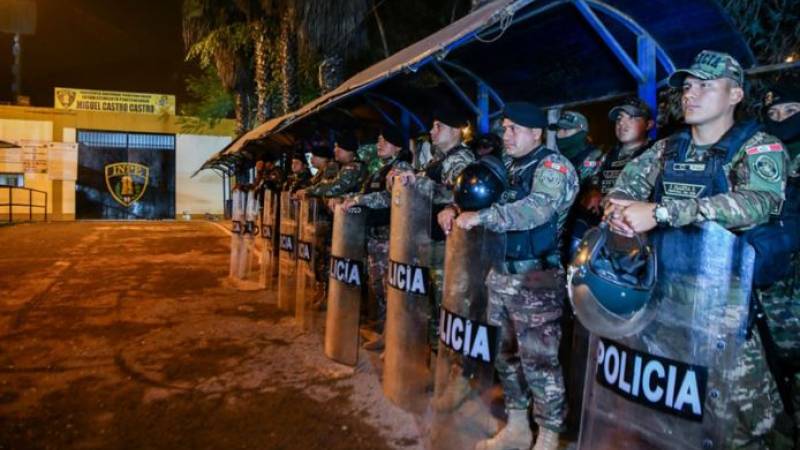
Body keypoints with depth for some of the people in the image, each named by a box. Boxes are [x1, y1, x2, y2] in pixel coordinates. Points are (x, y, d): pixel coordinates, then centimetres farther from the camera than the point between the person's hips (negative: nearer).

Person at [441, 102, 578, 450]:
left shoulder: (553, 166, -10)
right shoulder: (509, 166, 14)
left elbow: (537, 209, -27)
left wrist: (479, 217, -30)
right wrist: (456, 210, -4)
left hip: (536, 281, -8)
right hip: (500, 276, 8)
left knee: (539, 361, -1)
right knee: (507, 354, 15)